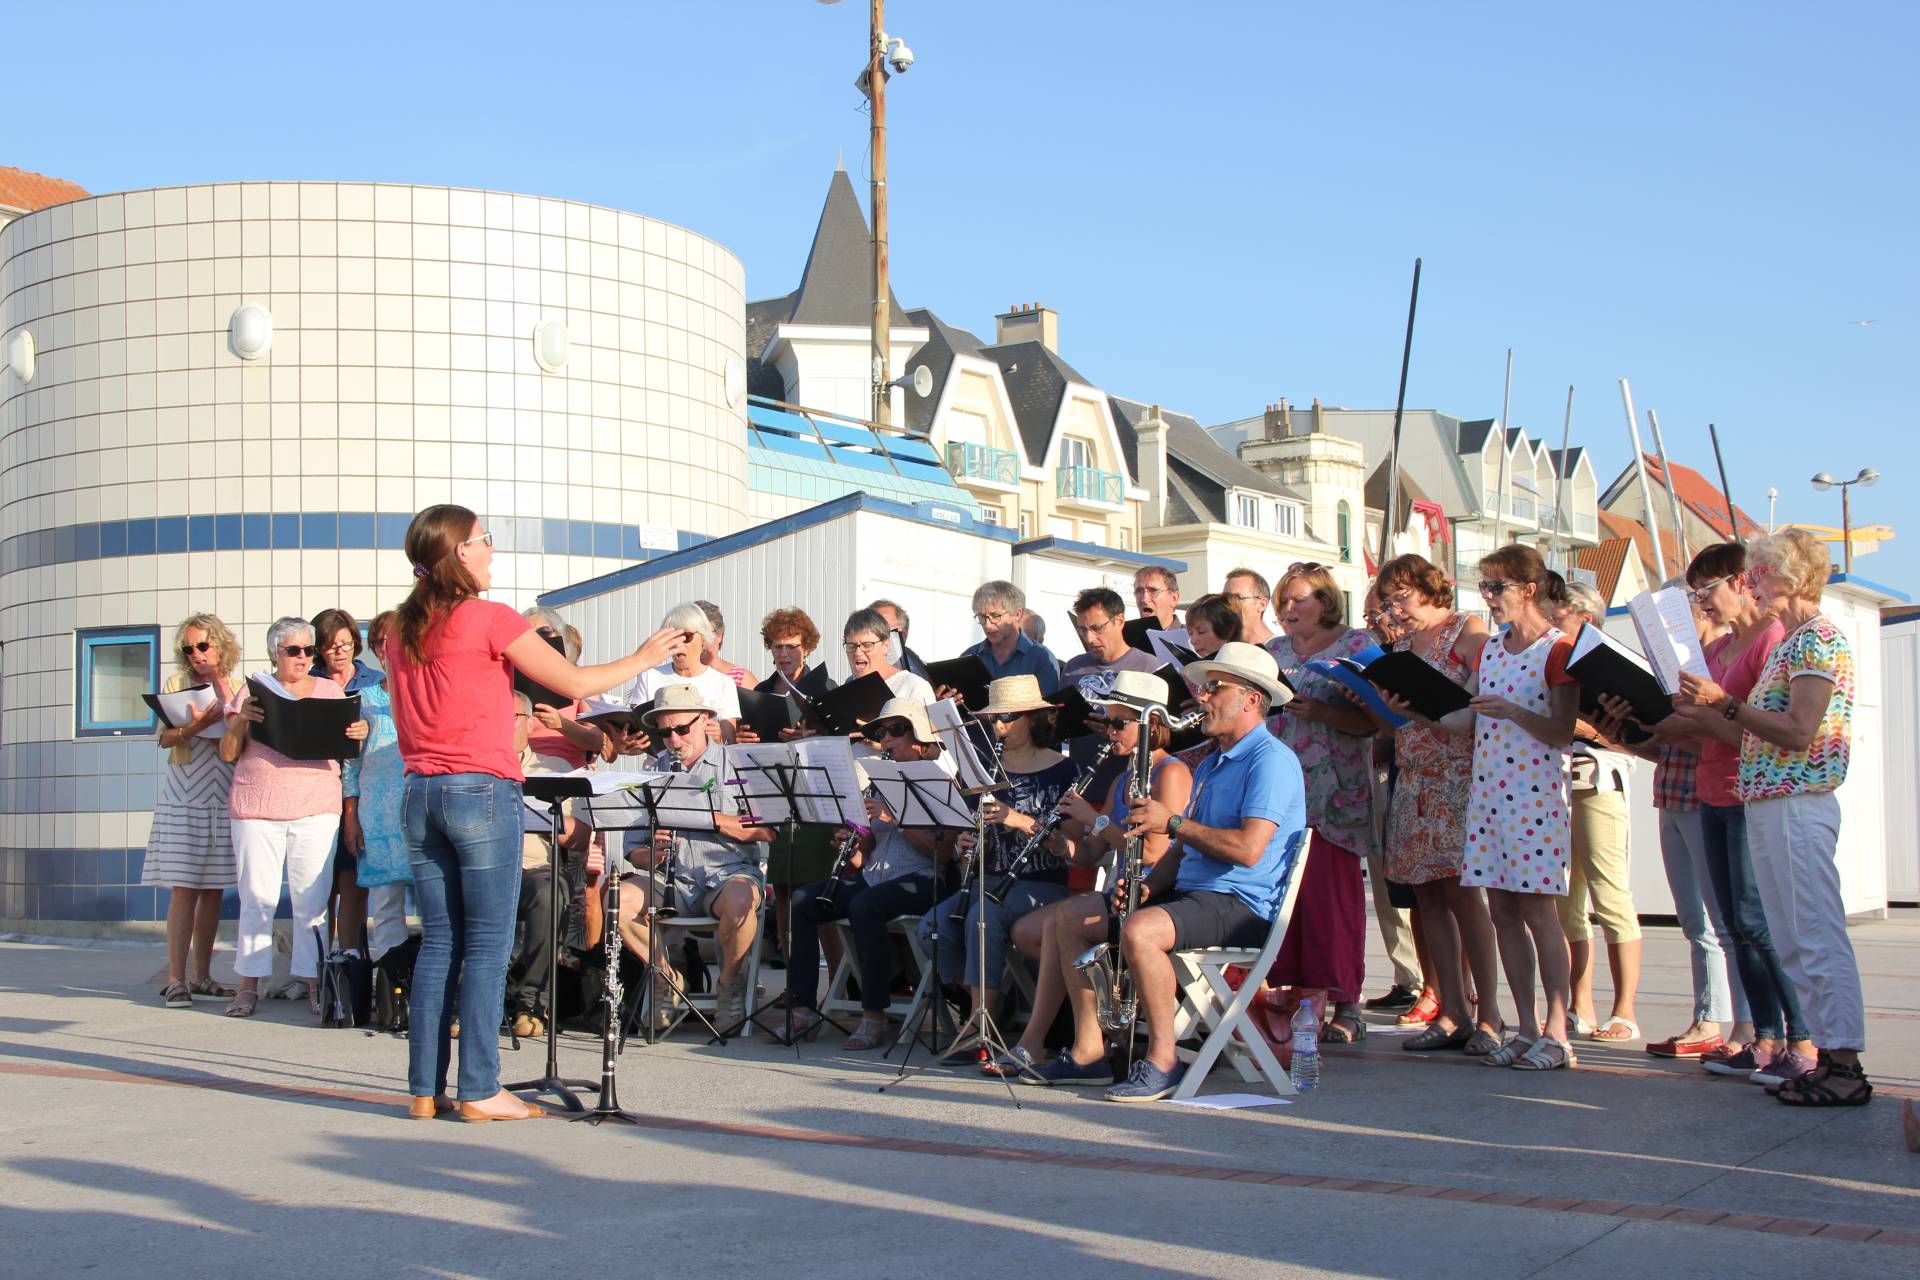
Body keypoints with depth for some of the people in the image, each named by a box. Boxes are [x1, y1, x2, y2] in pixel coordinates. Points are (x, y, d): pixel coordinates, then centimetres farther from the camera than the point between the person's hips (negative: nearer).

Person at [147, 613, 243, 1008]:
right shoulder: (176, 684, 5)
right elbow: (165, 739, -4)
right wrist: (196, 726, -23)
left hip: (225, 797, 2)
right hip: (184, 797, -2)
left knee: (213, 890, 5)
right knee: (183, 889, -7)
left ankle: (201, 975, 12)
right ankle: (176, 979, -6)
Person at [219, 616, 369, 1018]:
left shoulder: (330, 691, 14)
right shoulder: (253, 691, 11)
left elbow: (345, 749, 14)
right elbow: (228, 754, 7)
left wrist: (359, 734, -8)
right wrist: (241, 720, -11)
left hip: (316, 807, 1)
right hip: (257, 807, 0)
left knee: (312, 898, -2)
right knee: (256, 897, -2)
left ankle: (314, 984, 3)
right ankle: (248, 986, 5)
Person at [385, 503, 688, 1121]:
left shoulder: (401, 631, 12)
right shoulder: (489, 619, -8)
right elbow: (574, 682, -7)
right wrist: (642, 659, 7)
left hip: (419, 792, 7)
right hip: (481, 791, -7)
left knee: (438, 943, 9)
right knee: (488, 945, -2)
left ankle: (424, 1089, 10)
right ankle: (480, 1090, -2)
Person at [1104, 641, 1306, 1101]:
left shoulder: (1271, 761, -10)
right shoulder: (1212, 764, 23)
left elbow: (1248, 849, -23)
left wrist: (1172, 822, -15)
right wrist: (1147, 885, 2)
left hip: (1242, 904, -10)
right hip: (1190, 892, 10)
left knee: (1140, 930, -34)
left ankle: (1163, 1061, -24)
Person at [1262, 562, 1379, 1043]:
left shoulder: (1357, 646, 1)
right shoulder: (1273, 652, 18)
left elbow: (1372, 720, -7)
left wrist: (1318, 712, -19)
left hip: (1333, 795, -5)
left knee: (1331, 891, -7)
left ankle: (1345, 1004, -2)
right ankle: (1294, 991, 6)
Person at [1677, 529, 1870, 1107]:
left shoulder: (1818, 638, -10)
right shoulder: (1791, 642, 20)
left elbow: (1799, 733, -20)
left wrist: (1726, 703, -19)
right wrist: (1708, 709, 15)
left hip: (1797, 805, -10)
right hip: (1770, 804, 10)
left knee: (1817, 937, -10)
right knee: (1795, 942, 11)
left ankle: (1844, 1067, -8)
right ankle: (1829, 1055, 15)